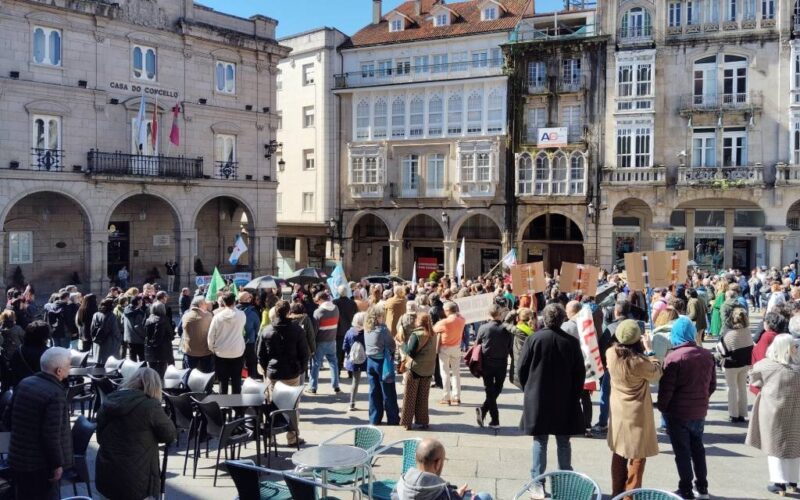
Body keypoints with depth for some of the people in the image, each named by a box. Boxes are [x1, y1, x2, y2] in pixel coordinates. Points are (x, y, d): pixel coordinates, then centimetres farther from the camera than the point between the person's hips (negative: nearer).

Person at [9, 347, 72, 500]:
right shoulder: (55, 394, -23)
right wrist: (57, 464, -14)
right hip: (40, 464, -8)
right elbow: (51, 435, -24)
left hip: (17, 457, 8)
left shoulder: (24, 383, 2)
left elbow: (12, 417, 14)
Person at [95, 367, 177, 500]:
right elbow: (170, 435, -4)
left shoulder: (108, 401, 4)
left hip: (105, 477, 6)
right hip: (135, 482, -6)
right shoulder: (150, 405, -15)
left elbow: (100, 437, 16)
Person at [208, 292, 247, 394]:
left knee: (223, 380, 9)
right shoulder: (242, 315, -10)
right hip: (238, 351, 0)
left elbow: (211, 335, -5)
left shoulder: (218, 316, -11)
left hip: (221, 353, 0)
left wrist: (211, 348, 12)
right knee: (236, 380, 10)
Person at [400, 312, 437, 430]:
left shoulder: (416, 335, -16)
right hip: (428, 370, 6)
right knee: (423, 397, 15)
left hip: (414, 369, -5)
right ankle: (423, 421, 17)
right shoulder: (432, 335, 4)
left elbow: (410, 352, -19)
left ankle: (407, 422, 9)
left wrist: (402, 345, -4)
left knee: (410, 397, 5)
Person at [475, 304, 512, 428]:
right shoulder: (507, 329, -10)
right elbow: (511, 348, -4)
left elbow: (477, 346, -1)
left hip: (487, 364, 0)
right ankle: (483, 410, -2)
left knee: (489, 391, 9)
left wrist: (478, 364, 12)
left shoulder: (483, 328, -9)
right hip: (501, 364, 0)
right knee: (496, 390, 14)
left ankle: (495, 419, 1)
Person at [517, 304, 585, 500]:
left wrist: (528, 389, 12)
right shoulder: (572, 342, -6)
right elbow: (580, 373, -2)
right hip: (565, 400, 1)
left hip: (537, 399, -1)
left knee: (540, 442, 7)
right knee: (563, 442, 12)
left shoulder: (534, 339, -10)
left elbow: (521, 369, -5)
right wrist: (574, 395, 10)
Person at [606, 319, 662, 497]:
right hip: (637, 414, -5)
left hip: (617, 412, 5)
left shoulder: (611, 354, -12)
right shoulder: (640, 361, -27)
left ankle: (617, 493, 32)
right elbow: (656, 374, -6)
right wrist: (650, 351, 1)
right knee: (637, 456, 11)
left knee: (618, 453, 20)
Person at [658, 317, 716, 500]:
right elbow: (712, 385, 8)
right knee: (697, 448, 19)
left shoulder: (674, 357, -17)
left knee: (682, 452, 5)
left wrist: (662, 407, -4)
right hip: (700, 411, 5)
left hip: (678, 412, -5)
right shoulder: (707, 355, 0)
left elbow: (666, 388, -17)